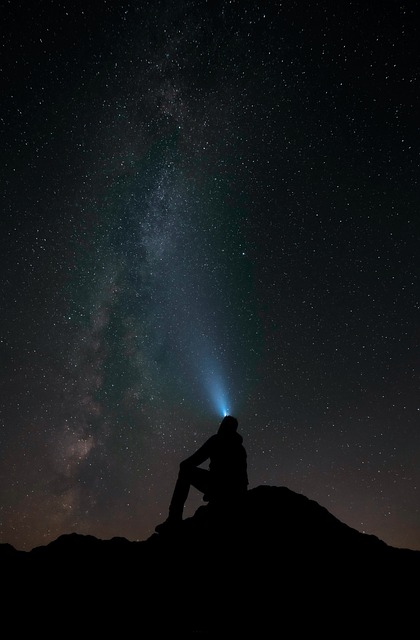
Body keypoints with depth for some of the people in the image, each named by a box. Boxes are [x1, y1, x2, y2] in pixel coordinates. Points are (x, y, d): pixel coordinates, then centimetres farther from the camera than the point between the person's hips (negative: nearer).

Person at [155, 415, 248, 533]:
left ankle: (174, 518, -5)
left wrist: (185, 465, 16)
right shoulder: (240, 448, 23)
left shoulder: (218, 440, 3)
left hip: (218, 487, -7)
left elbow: (198, 458, -2)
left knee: (186, 470, 5)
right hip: (237, 493, 7)